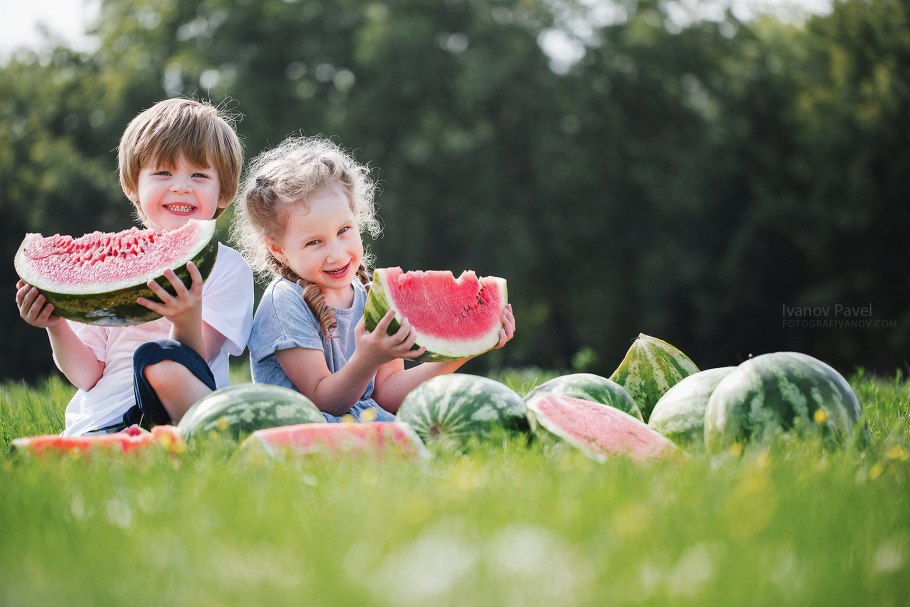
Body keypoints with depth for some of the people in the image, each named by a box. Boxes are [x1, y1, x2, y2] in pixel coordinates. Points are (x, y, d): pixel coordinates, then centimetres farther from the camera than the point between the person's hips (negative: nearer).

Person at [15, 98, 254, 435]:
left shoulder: (227, 268, 2)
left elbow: (191, 369, -9)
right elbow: (86, 377, 10)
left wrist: (188, 322, -28)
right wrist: (56, 327, -7)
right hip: (98, 425, 3)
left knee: (157, 357, -35)